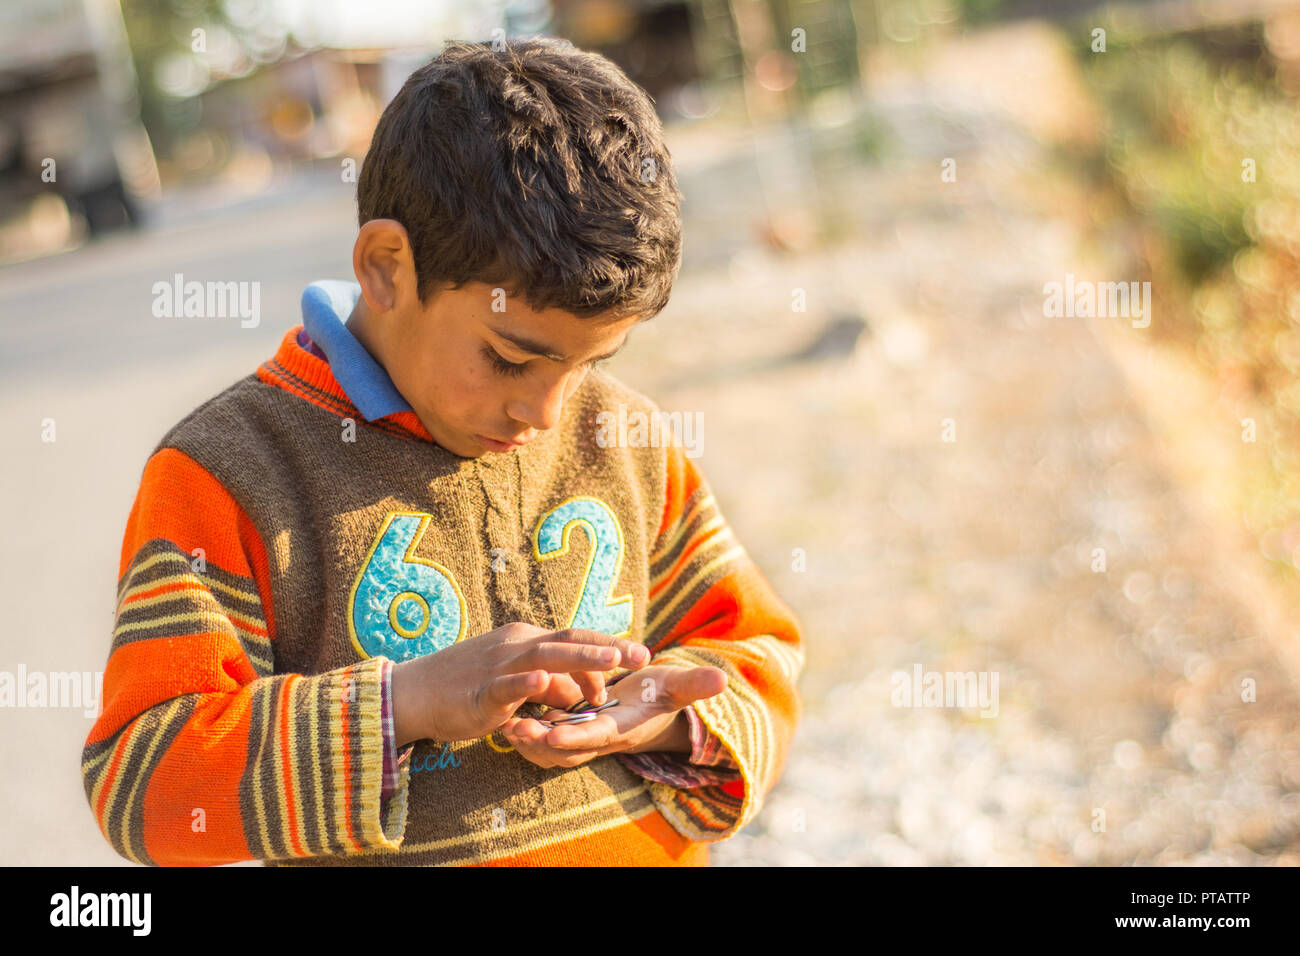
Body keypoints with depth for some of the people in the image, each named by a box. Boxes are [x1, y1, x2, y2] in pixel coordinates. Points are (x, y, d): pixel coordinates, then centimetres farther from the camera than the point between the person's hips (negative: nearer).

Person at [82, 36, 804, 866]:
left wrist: (675, 721, -8)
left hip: (646, 846, 3)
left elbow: (756, 652, 14)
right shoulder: (224, 475, -7)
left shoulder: (623, 440, 7)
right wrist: (411, 699, -21)